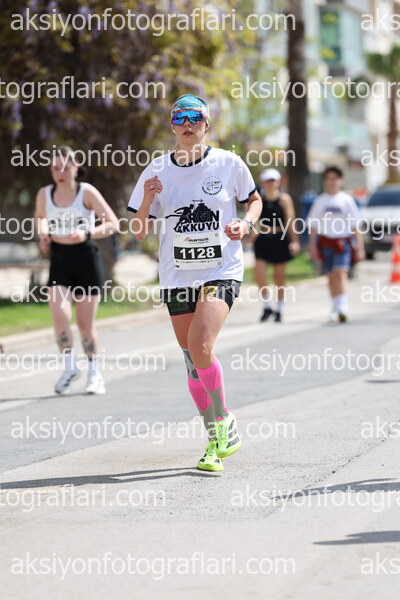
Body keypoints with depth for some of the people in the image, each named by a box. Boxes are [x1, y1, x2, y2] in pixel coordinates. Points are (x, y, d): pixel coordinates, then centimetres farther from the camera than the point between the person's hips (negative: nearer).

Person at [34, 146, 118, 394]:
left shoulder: (87, 192, -9)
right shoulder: (45, 194, 0)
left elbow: (113, 223, -9)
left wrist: (87, 233, -24)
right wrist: (43, 233, 1)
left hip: (86, 259, -2)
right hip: (59, 260, 2)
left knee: (85, 323, 2)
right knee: (59, 314, -18)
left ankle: (95, 372, 21)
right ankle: (70, 367, 1)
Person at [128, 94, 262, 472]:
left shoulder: (228, 164, -2)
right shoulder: (157, 171, 2)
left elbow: (254, 200, 15)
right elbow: (139, 232, 3)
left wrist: (245, 224, -6)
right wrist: (147, 201, -16)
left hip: (222, 271, -3)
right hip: (177, 275, 3)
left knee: (200, 347, -22)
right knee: (192, 358, 6)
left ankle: (222, 421, -1)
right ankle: (217, 439, 22)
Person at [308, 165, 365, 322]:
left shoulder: (347, 200, 4)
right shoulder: (320, 201, 8)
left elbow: (355, 225, 5)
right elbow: (313, 225, 11)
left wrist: (359, 247, 1)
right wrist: (312, 246, 3)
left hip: (343, 242, -3)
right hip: (326, 242, 3)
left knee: (341, 273, -18)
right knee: (331, 276, 7)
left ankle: (343, 308, -26)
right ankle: (335, 309, 16)